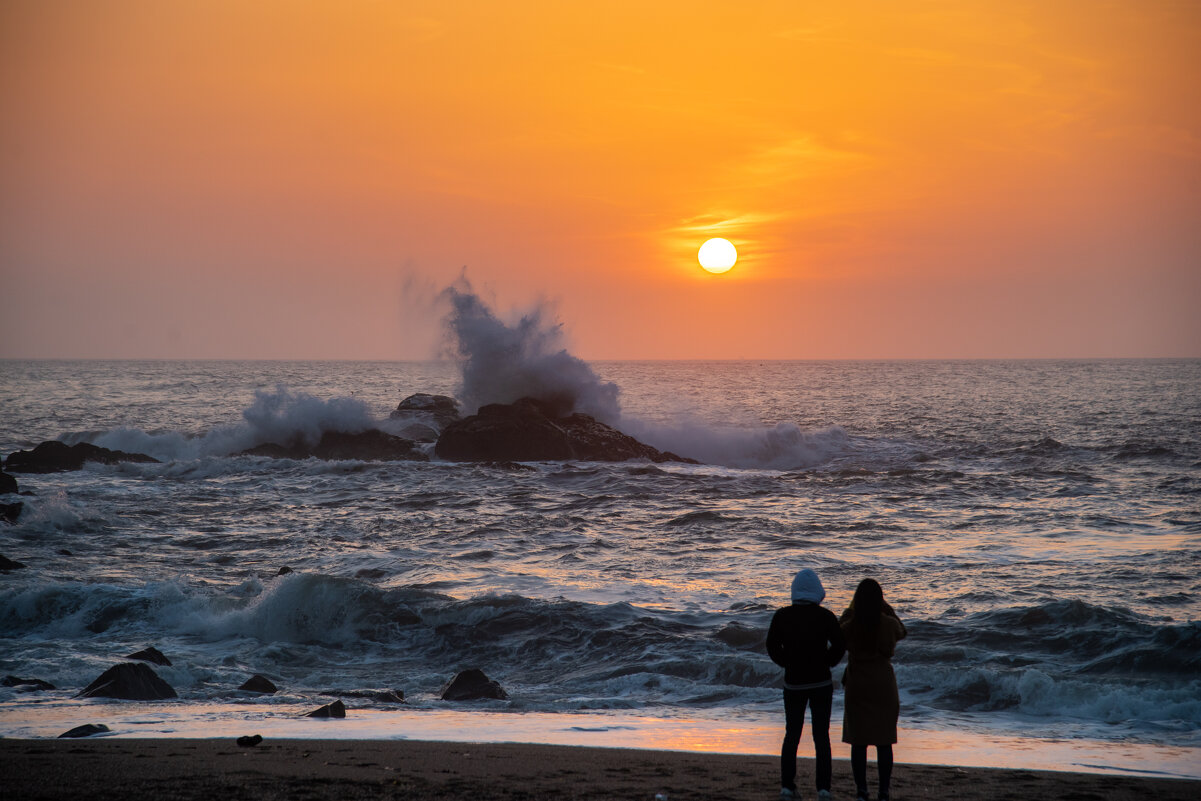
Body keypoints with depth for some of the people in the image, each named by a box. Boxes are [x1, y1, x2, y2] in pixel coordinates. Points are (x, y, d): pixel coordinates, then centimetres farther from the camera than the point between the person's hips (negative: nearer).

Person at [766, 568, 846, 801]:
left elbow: (772, 646, 0)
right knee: (821, 736, 4)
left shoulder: (781, 616, -4)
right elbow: (839, 646, -7)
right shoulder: (825, 617, -8)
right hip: (821, 683, -1)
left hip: (794, 683, 1)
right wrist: (824, 663, 8)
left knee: (792, 734, 11)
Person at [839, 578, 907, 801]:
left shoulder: (850, 626, -12)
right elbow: (902, 632, 14)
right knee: (884, 741, 7)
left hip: (857, 684, 0)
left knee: (858, 741, 7)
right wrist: (886, 607, 11)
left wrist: (849, 610, 12)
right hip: (884, 684, 0)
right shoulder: (889, 624, -10)